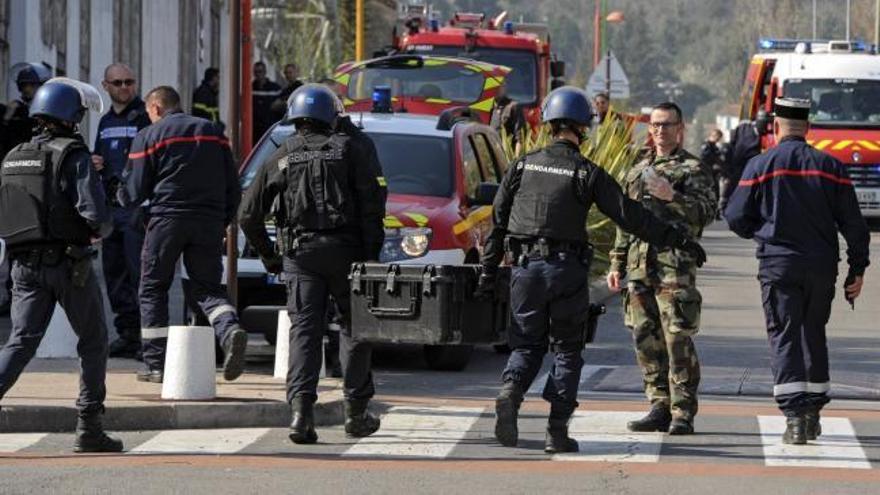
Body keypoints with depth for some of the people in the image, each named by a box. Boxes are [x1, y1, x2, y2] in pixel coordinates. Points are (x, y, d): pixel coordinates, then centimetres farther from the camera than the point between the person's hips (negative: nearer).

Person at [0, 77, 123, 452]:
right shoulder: (72, 155, -9)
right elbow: (94, 211, -19)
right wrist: (102, 230, 3)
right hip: (68, 262, -5)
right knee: (93, 342, 11)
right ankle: (89, 428, 10)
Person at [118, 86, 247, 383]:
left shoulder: (149, 137, 1)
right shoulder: (213, 133, 15)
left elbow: (134, 192, 0)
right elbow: (232, 187, 14)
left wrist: (120, 197, 22)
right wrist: (222, 223, 22)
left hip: (167, 219, -3)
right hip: (209, 223, 4)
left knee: (153, 290, 8)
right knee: (208, 287, 7)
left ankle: (156, 364, 5)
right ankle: (230, 330, -24)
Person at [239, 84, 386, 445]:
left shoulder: (282, 157, 9)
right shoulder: (351, 148, 3)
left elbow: (249, 214, 7)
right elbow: (372, 201, -8)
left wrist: (268, 255, 16)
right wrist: (372, 251, -6)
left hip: (300, 253, 1)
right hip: (344, 250, -1)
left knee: (304, 330, -1)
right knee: (355, 327, 11)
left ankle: (301, 409, -19)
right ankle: (356, 412, 14)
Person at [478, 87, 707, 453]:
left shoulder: (523, 166, 5)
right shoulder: (587, 173, -4)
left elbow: (498, 221, 7)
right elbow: (629, 214, -6)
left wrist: (488, 273, 14)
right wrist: (677, 241, -1)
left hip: (526, 269, 2)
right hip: (567, 270, -2)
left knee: (527, 345, 13)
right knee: (566, 350, 8)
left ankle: (510, 391, -18)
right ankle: (557, 430, 3)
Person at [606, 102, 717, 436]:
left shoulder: (692, 169, 1)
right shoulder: (638, 171, 20)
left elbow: (707, 211, -10)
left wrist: (673, 196, -23)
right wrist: (617, 264, 20)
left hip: (676, 267, -6)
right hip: (640, 268, 6)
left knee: (678, 341, -8)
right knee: (646, 340, 6)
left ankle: (683, 414, -6)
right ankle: (660, 408, 14)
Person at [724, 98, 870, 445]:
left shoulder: (760, 166, -4)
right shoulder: (830, 167, 2)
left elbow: (737, 218, -1)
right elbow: (853, 223, 1)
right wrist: (857, 270, 7)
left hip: (778, 264, -3)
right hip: (822, 266, 3)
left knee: (784, 338, -1)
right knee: (813, 336, 16)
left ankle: (795, 416, -14)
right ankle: (812, 415, 22)